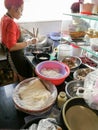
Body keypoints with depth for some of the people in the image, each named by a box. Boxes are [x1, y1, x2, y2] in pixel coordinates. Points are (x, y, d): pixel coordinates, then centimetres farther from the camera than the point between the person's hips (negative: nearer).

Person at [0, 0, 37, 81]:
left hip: (12, 54, 10)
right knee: (24, 79, 4)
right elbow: (12, 46, -30)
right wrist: (29, 42, -26)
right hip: (16, 55, -10)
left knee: (16, 74, 27)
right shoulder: (11, 23, -25)